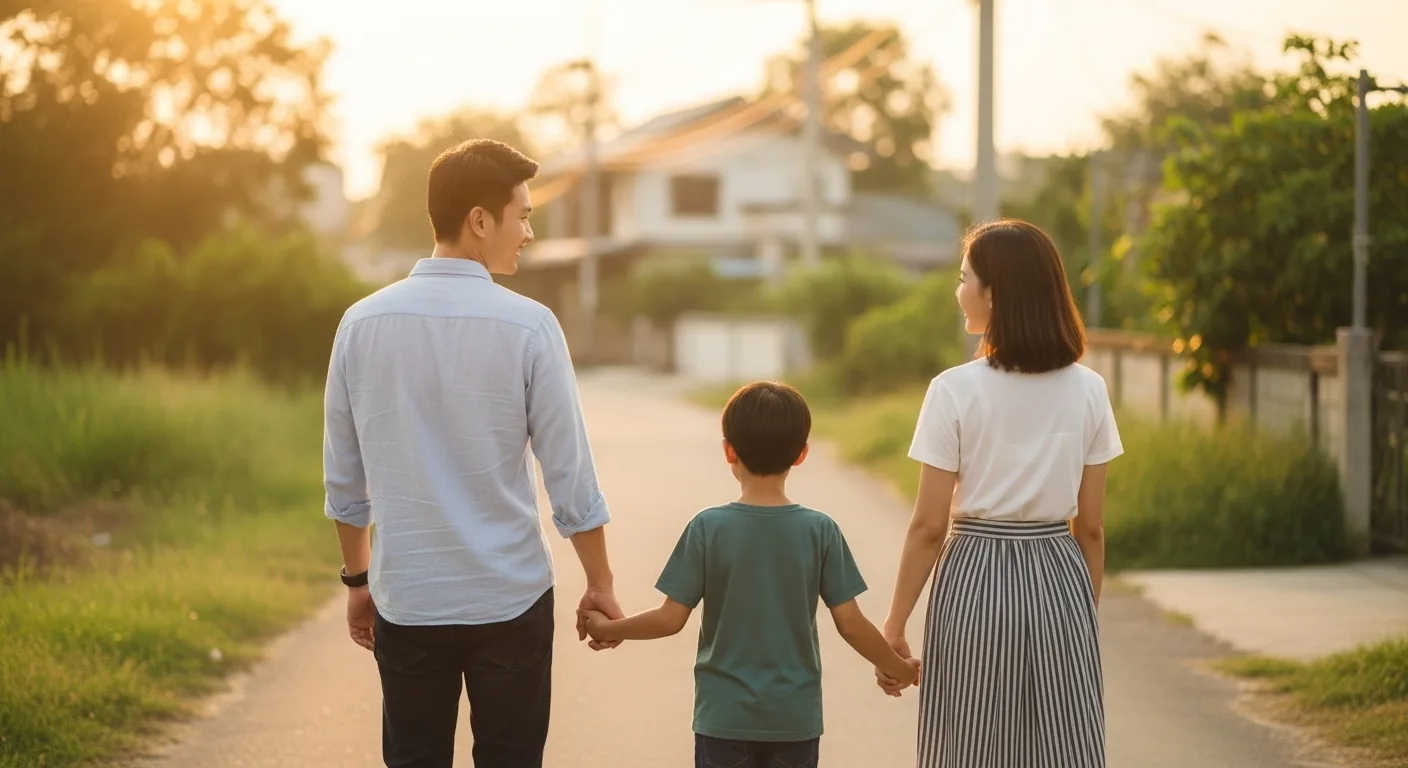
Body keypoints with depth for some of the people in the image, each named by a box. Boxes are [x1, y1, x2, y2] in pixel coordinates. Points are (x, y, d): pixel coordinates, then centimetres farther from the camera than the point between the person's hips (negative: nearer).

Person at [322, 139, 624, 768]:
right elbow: (570, 474, -7)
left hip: (406, 603, 3)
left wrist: (358, 577, 18)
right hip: (509, 599, -2)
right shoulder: (527, 326, -11)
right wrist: (600, 585, 5)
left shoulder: (362, 323, -2)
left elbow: (343, 477, 5)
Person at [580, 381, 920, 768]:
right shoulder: (821, 531, -6)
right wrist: (897, 668, 13)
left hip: (724, 717, -1)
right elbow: (851, 624, -4)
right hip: (795, 718, 1)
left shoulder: (708, 528, -9)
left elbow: (671, 619, -7)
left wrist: (607, 628, 10)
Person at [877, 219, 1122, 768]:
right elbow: (1090, 526, 4)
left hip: (977, 580, -3)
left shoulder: (956, 391, -10)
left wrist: (893, 627, -1)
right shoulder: (1088, 391, 1)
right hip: (1061, 582, 3)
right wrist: (1087, 612, 15)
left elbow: (929, 526, -8)